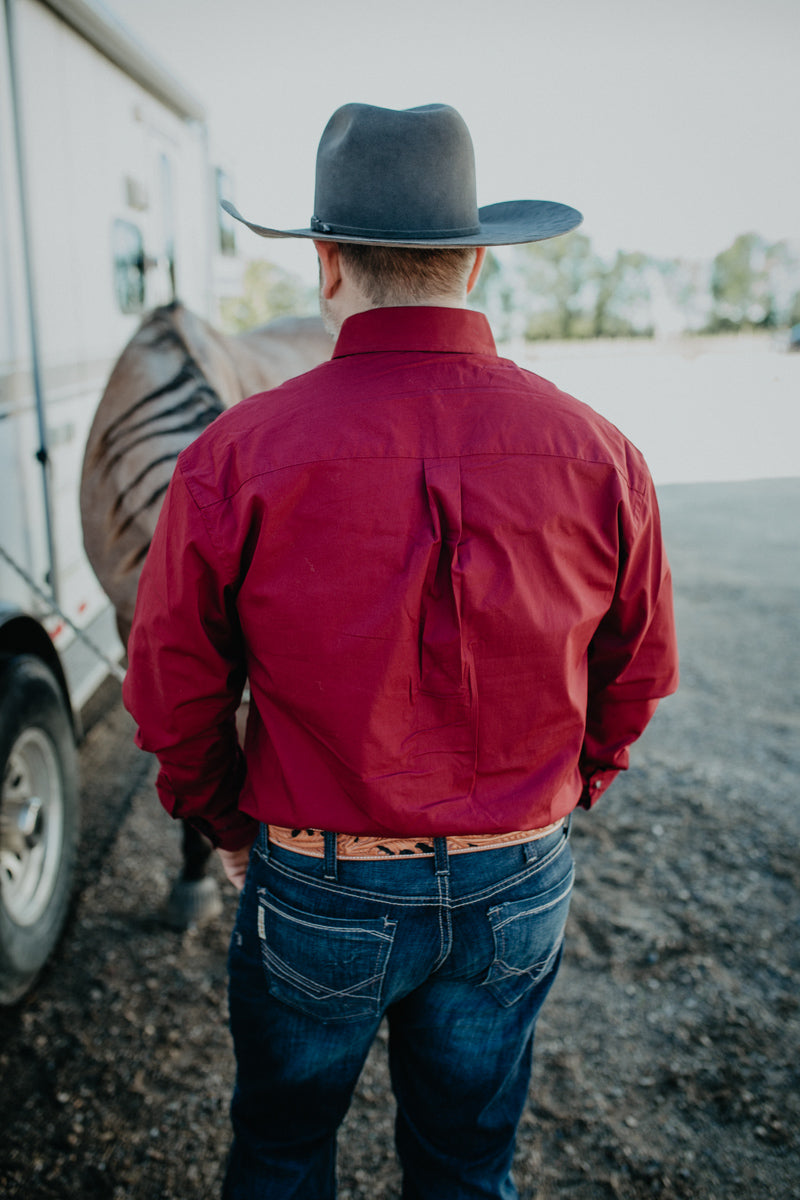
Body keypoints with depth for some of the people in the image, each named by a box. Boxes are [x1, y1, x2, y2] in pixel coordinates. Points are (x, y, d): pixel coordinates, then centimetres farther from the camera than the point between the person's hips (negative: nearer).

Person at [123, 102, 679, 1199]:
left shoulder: (237, 458, -19)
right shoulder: (598, 456, -10)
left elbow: (175, 693, -9)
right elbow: (636, 678, 2)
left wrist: (225, 825, 10)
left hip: (319, 890, -2)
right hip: (517, 890, 3)